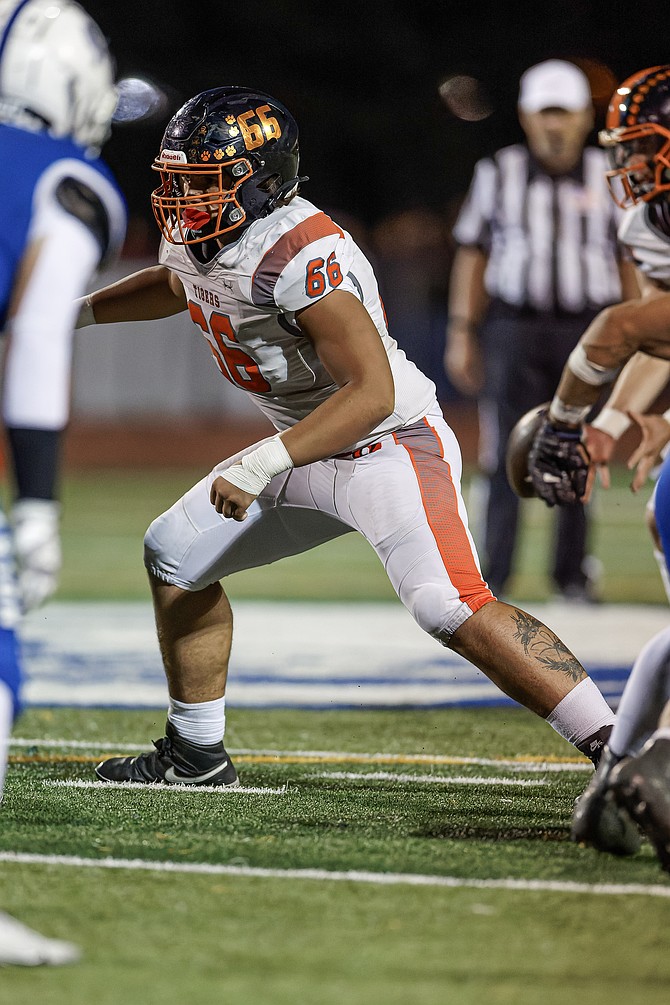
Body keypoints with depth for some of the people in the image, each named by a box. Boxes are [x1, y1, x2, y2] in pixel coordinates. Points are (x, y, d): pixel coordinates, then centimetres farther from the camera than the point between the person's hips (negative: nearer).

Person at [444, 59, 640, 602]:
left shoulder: (609, 178, 7)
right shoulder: (498, 174, 5)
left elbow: (630, 261, 9)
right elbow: (472, 255, 8)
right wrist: (462, 334, 3)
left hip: (588, 329, 1)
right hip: (514, 327, -1)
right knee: (506, 455, -4)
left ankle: (573, 572, 10)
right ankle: (492, 573, 0)